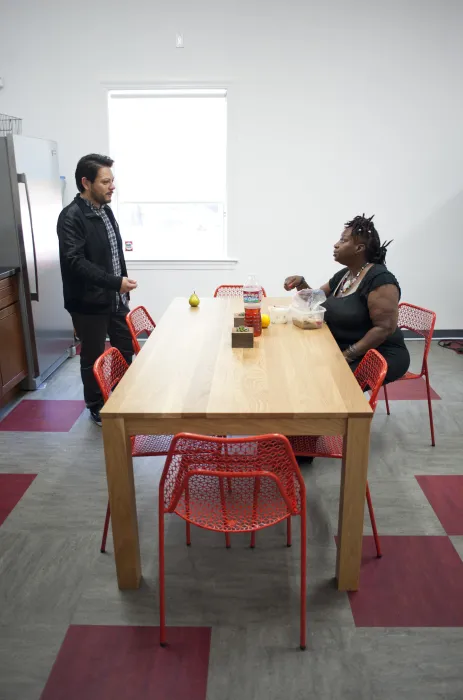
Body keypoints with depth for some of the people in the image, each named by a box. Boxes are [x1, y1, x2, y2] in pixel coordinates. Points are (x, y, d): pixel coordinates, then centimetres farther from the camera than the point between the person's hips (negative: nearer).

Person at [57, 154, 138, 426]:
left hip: (116, 298, 8)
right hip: (89, 302, -8)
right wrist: (115, 282, -30)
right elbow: (75, 262, -26)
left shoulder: (105, 210, 9)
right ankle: (97, 408, 26)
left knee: (126, 349, 17)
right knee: (94, 358, 7)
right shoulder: (71, 217, -17)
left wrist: (123, 286, 17)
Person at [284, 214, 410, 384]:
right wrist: (301, 283, 2)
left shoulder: (380, 279, -17)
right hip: (342, 351, 8)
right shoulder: (343, 275, 10)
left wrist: (348, 355, -26)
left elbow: (385, 328, -23)